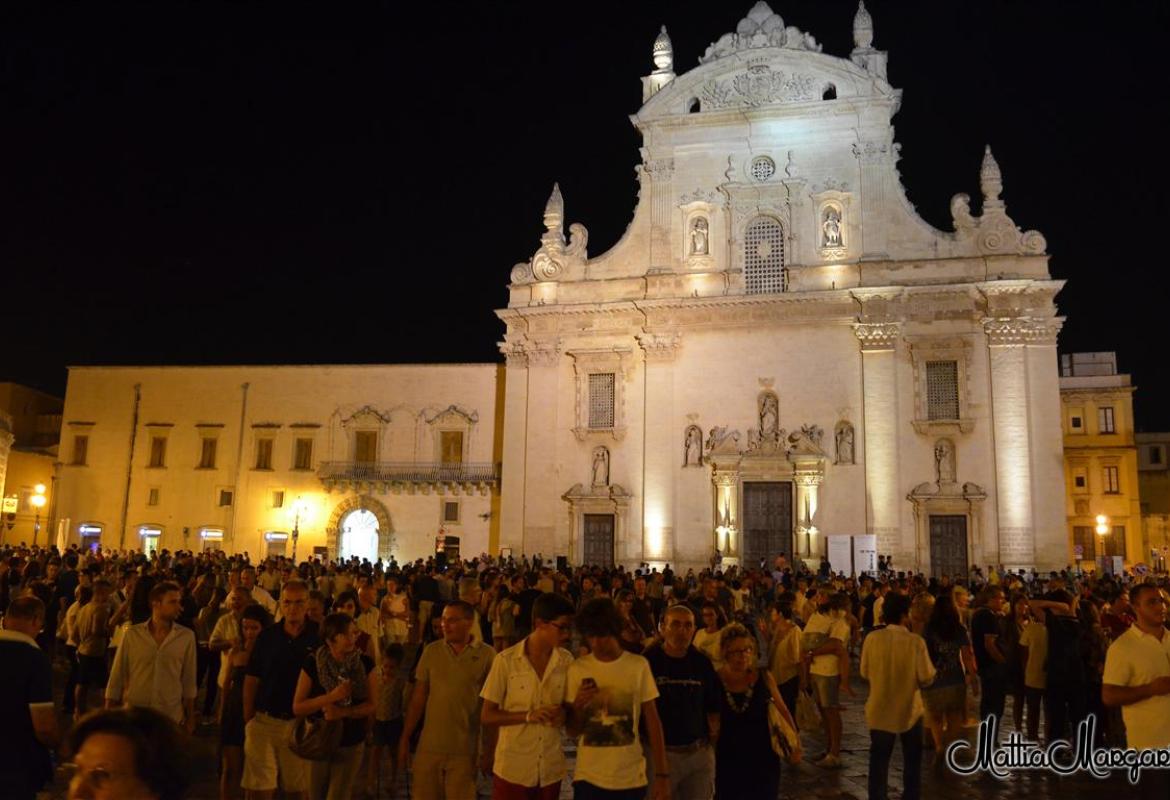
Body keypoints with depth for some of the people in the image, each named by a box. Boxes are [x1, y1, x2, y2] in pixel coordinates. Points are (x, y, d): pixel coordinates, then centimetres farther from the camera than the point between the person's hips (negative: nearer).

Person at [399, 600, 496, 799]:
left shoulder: (486, 655, -7)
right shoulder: (431, 651, 0)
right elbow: (418, 698, 5)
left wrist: (490, 749, -3)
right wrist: (405, 738, 3)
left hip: (464, 750, -2)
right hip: (428, 747, 2)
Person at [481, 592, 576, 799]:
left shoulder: (566, 661, -2)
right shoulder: (506, 660, -11)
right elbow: (487, 717, -7)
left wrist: (563, 714, -15)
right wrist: (529, 715, -21)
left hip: (551, 769, 3)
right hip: (513, 769, -3)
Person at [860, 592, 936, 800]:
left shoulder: (872, 638, -12)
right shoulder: (916, 641, -18)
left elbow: (865, 673, -2)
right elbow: (926, 678, -13)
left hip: (879, 709, 1)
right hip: (909, 709, -1)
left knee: (879, 759, 15)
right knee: (912, 759, 19)